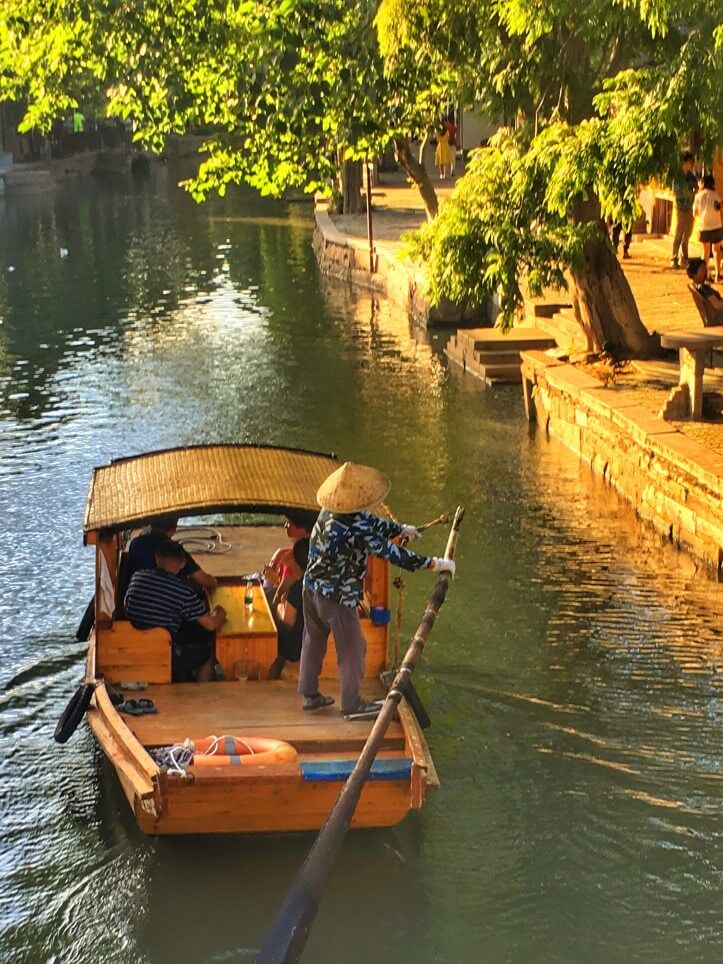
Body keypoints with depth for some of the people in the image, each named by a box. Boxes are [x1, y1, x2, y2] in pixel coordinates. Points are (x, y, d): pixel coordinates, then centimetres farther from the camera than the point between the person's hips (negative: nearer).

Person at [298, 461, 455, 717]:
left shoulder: (329, 511, -5)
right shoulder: (357, 530, -31)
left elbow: (371, 521, 11)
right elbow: (393, 554, -27)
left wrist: (400, 529, 26)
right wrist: (434, 564, -19)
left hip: (312, 588, 8)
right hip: (337, 597, -8)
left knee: (313, 641, 23)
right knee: (352, 648, 11)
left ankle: (309, 694, 37)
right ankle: (351, 703, 24)